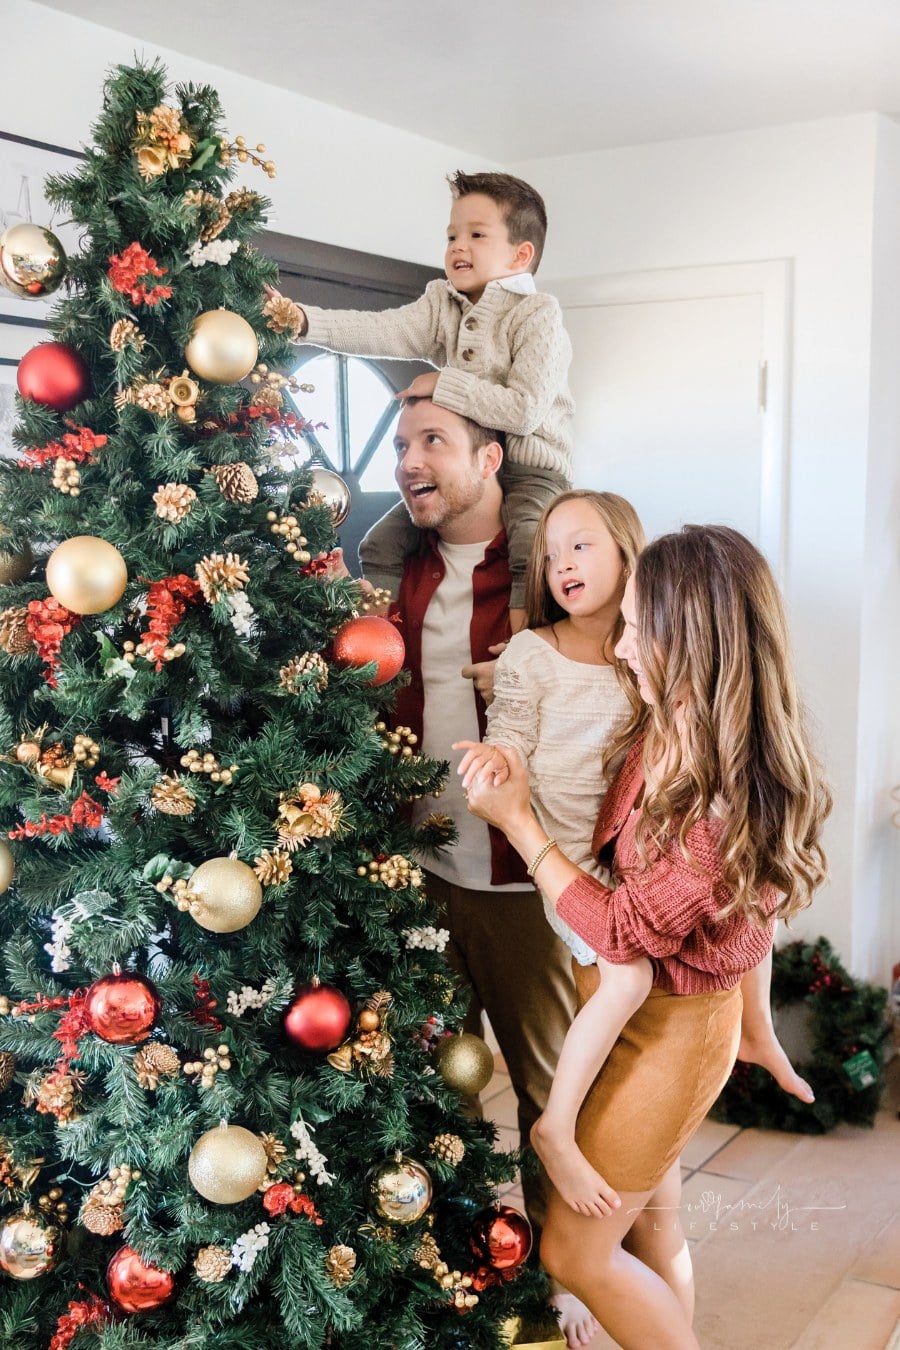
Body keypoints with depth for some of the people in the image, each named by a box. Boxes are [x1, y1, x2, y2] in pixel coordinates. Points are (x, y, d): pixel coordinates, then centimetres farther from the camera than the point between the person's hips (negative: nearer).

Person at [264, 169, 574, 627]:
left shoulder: (537, 315, -10)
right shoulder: (441, 305, 8)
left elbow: (524, 410, -22)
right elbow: (377, 331, -9)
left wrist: (443, 385, -19)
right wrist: (302, 320, -23)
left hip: (529, 468, -7)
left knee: (533, 550, -34)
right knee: (382, 543, 2)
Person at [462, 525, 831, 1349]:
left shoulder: (730, 799, -32)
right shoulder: (664, 731, -8)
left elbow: (623, 929, -23)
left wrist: (516, 820, -19)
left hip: (668, 1031, -8)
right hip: (634, 1005, 8)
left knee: (576, 1253, 7)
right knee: (651, 1229, 24)